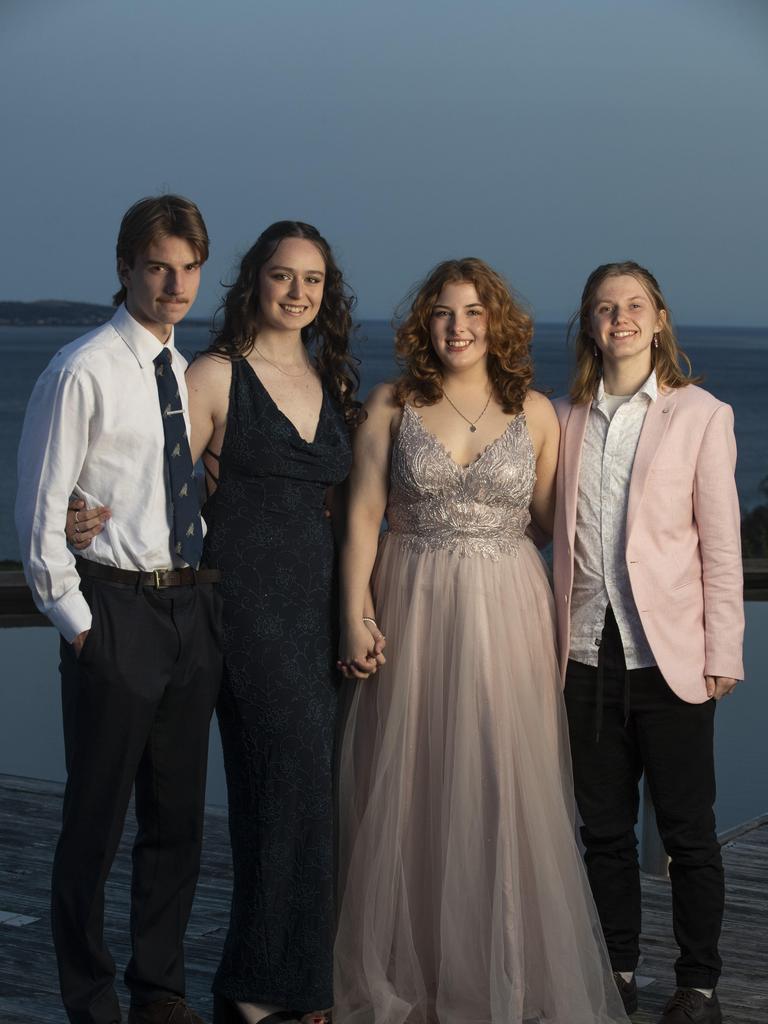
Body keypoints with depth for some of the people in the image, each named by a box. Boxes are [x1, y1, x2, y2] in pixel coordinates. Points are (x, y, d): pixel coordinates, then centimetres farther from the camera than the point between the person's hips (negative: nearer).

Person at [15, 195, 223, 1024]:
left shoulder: (190, 371, 10)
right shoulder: (83, 372, -11)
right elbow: (39, 512, -10)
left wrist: (209, 593, 12)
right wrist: (74, 621, -10)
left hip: (192, 610, 7)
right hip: (116, 611, -7)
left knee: (178, 816, 15)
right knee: (95, 821, 3)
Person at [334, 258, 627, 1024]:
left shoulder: (535, 412, 4)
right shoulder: (392, 406, 2)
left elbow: (555, 520, 5)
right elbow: (363, 515, 0)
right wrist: (355, 616, -8)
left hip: (506, 615, 0)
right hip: (412, 612, 0)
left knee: (506, 794, 2)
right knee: (407, 795, 5)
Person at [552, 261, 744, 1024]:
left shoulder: (700, 415, 0)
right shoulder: (566, 419, 10)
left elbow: (721, 546, -2)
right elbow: (557, 533, 11)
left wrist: (721, 656, -7)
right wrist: (555, 637, 4)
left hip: (668, 653, -3)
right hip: (588, 651, 3)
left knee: (687, 829, 3)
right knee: (603, 825, 11)